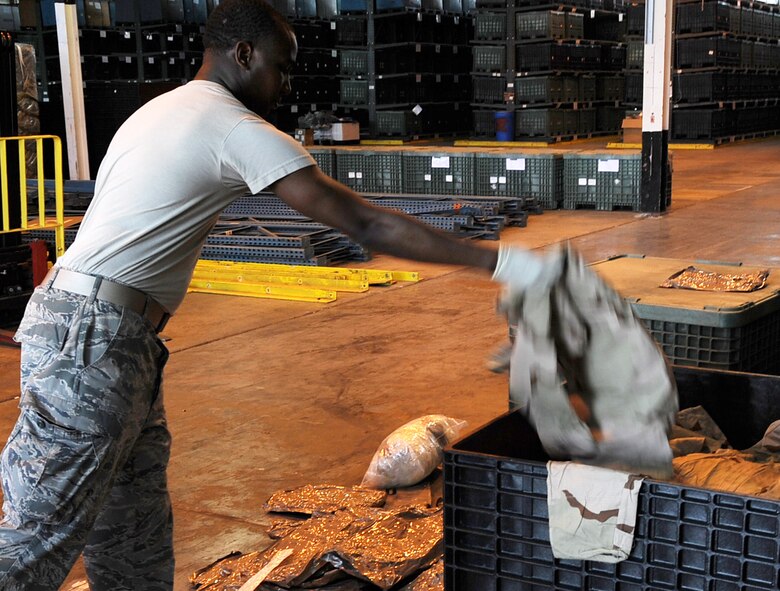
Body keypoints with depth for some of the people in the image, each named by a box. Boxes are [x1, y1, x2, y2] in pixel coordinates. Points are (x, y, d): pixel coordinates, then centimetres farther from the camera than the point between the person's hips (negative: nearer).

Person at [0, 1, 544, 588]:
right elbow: (366, 224, -15)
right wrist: (496, 261, -13)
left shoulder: (158, 110, 18)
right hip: (95, 339, -10)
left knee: (134, 538, 14)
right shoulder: (240, 130, -11)